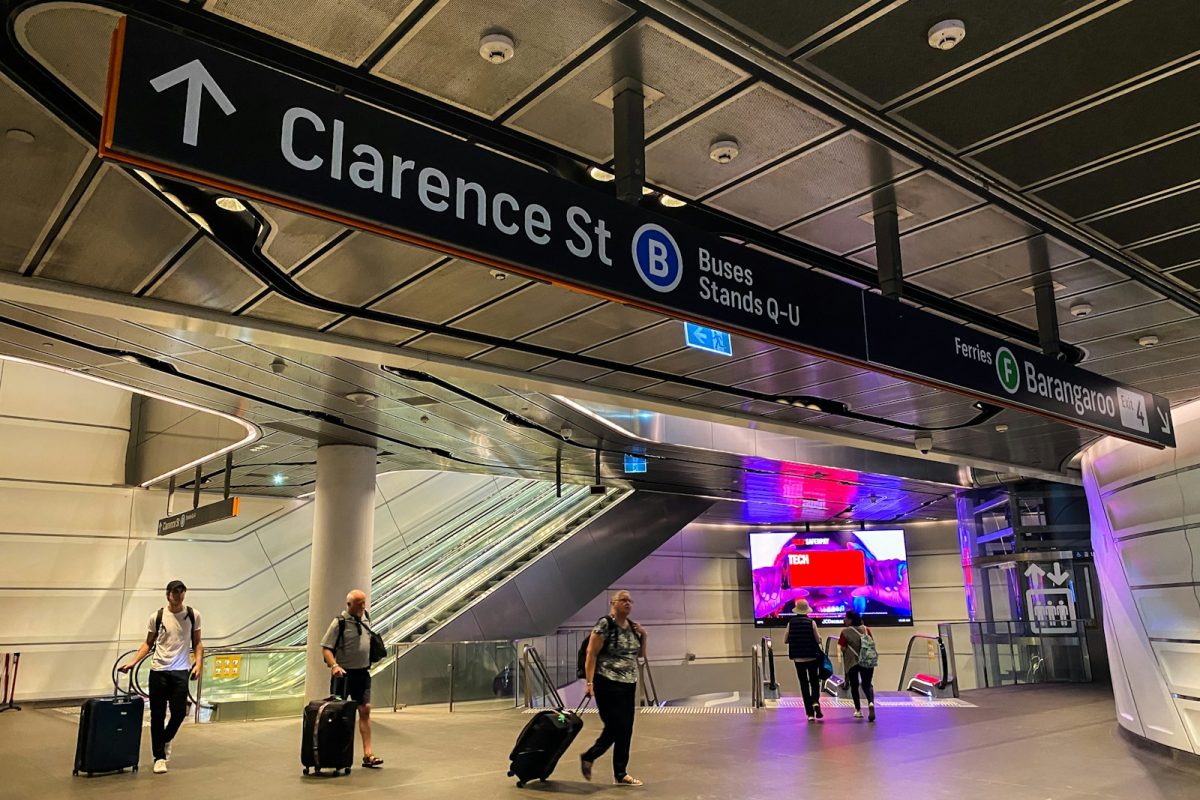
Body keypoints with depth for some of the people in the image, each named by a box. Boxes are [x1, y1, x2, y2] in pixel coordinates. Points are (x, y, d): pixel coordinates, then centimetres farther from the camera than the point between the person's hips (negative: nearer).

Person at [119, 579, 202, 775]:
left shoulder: (193, 615, 0)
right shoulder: (157, 617, -1)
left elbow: (197, 643, 7)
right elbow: (148, 644, 7)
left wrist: (198, 663, -6)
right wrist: (133, 662, -5)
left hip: (181, 671, 0)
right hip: (159, 671, 0)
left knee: (179, 712, -1)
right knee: (158, 715, 3)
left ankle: (165, 740, 30)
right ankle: (159, 757, 14)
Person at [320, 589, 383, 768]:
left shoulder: (365, 620, 8)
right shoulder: (339, 622, -12)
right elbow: (326, 648, -15)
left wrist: (370, 661, 12)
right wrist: (334, 665, -28)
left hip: (362, 673, 5)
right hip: (344, 673, -5)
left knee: (365, 710, -1)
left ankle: (367, 753, 0)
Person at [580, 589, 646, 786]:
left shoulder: (632, 626, 10)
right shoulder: (605, 625, -11)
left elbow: (640, 654, 18)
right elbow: (591, 654, -14)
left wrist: (643, 636, 1)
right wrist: (589, 682, -19)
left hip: (628, 685, 7)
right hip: (608, 685, -7)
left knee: (625, 729, 7)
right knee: (615, 727, -3)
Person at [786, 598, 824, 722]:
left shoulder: (791, 623, -3)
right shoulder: (811, 622, -8)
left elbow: (786, 640, 3)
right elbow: (818, 640, -6)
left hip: (798, 659, 1)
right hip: (812, 657, -1)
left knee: (804, 684, 7)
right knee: (814, 682, 14)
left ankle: (810, 713, 5)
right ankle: (815, 702, -14)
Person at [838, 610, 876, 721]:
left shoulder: (845, 632, -10)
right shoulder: (866, 629, 2)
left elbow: (843, 648, -12)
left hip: (852, 662, -2)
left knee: (854, 686, 13)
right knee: (867, 684, 6)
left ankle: (858, 710, 16)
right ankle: (871, 703, -23)